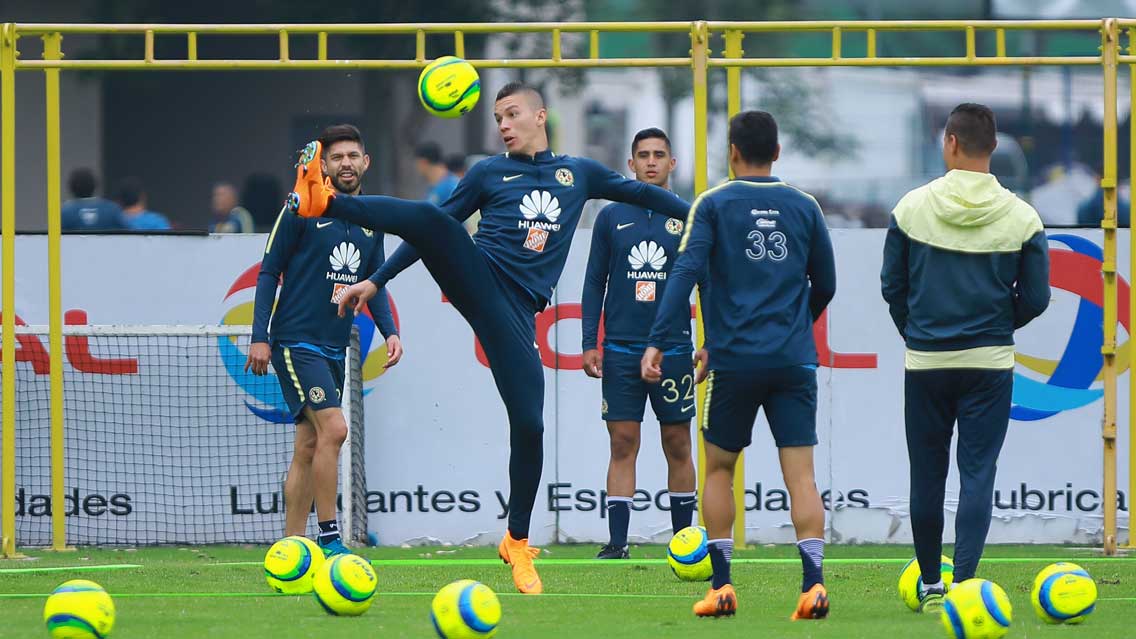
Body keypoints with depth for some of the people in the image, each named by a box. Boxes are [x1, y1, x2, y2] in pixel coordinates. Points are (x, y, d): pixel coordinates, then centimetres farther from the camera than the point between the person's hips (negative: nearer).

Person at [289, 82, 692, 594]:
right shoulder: (489, 173, 16)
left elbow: (638, 193, 32)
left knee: (529, 425, -7)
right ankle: (324, 202, -50)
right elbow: (436, 226, 19)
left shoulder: (578, 173, 20)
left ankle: (517, 542, 8)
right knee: (429, 219, -33)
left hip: (516, 309, 1)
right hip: (475, 276, -1)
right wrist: (377, 280, 14)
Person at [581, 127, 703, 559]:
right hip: (621, 349, 0)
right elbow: (594, 284, 9)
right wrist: (589, 343, 1)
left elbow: (706, 284, 8)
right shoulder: (611, 218, 7)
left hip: (674, 349, 0)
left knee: (678, 446, 4)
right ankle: (616, 544, -2)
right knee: (623, 445, -2)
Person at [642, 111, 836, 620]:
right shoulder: (805, 207, 8)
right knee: (800, 474, -2)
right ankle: (814, 583, -17)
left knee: (719, 468, 13)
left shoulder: (714, 205, 0)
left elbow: (684, 272, -11)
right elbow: (825, 286, 15)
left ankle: (721, 587, 8)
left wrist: (658, 342, -14)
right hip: (794, 360, 1)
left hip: (734, 361, -1)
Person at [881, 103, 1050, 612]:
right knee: (978, 474, 0)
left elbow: (892, 287, 2)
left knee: (927, 476, 12)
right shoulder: (1021, 218, -5)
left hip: (925, 362, 1)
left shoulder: (911, 208, -4)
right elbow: (1035, 298, 0)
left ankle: (930, 584, 22)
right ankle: (965, 582, -11)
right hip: (990, 364, -1)